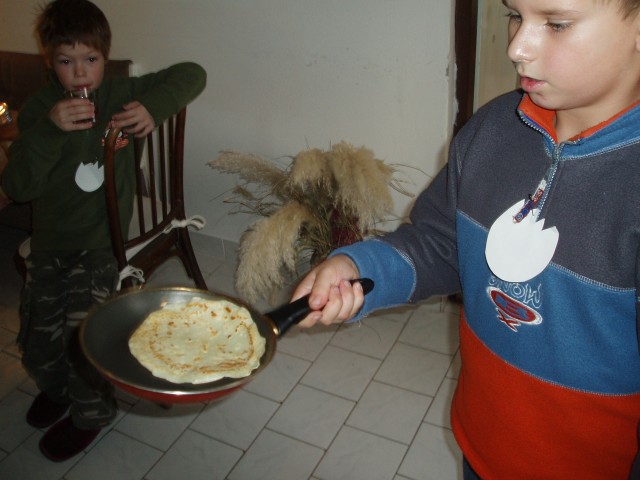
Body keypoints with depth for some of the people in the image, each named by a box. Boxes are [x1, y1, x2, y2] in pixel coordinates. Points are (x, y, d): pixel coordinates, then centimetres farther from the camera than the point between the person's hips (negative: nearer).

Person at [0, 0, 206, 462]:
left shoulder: (121, 94, -7)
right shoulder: (39, 108, -6)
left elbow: (192, 74, -5)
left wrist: (155, 107, -23)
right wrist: (49, 130, -30)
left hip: (101, 242, -3)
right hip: (49, 243, 3)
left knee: (83, 335, -9)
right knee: (38, 340, 11)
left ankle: (91, 413, 21)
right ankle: (57, 387, 46)